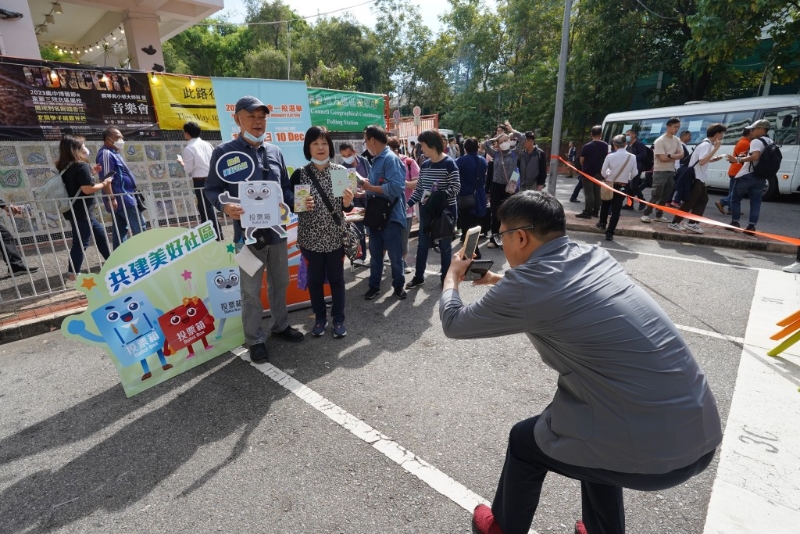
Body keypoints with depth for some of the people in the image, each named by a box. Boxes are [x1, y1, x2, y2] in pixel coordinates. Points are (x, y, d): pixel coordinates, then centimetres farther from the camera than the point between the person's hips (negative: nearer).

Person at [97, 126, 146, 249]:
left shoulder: (113, 153, 19)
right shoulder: (106, 154, -13)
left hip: (123, 198, 10)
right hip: (122, 199, -10)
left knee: (120, 231, 10)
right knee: (140, 227, -7)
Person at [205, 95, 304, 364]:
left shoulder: (275, 151, 8)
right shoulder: (224, 152, -5)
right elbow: (211, 189, -4)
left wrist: (297, 201, -5)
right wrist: (225, 206, -24)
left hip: (277, 230, 5)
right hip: (248, 233, -4)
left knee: (279, 283, 18)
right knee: (251, 290, 6)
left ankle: (281, 325, 38)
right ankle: (255, 339, 22)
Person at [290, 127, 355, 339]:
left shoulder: (341, 171, -1)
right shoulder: (299, 174, -4)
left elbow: (347, 208, 2)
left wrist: (348, 201, -20)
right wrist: (301, 205, -20)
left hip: (335, 237, 0)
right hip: (310, 238, 0)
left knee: (336, 278, 11)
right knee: (315, 279, 12)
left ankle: (339, 319, 27)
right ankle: (320, 318, 30)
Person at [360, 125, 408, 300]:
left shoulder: (391, 159, -15)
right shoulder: (376, 160, 12)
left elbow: (396, 187, -27)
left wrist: (370, 187, -19)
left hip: (391, 217, -8)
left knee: (395, 255, 6)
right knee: (375, 254, 14)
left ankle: (399, 286, 23)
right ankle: (374, 285, 26)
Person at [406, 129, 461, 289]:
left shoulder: (449, 164, -11)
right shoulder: (425, 165, 7)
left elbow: (455, 188, -15)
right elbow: (419, 189, 10)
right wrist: (407, 204, -1)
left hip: (445, 210, -6)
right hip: (427, 210, 6)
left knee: (445, 245, 6)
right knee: (422, 244, 10)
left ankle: (446, 277, 22)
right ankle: (418, 277, 23)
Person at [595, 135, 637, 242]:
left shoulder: (610, 156, -12)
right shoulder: (632, 157, -7)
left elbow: (603, 172, -6)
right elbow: (634, 173, -1)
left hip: (610, 184, -1)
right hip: (622, 186, 1)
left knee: (605, 205, 25)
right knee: (616, 210, 4)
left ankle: (602, 223, 37)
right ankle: (609, 233, 3)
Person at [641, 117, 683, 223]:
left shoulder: (677, 140, 10)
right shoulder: (660, 141, -12)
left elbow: (681, 154, 2)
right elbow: (663, 158, -18)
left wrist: (670, 156, -16)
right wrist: (675, 157, -3)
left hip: (671, 172, 7)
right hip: (660, 172, -7)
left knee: (665, 196, 8)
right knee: (656, 195, -10)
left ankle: (659, 215, 15)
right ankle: (646, 214, -3)